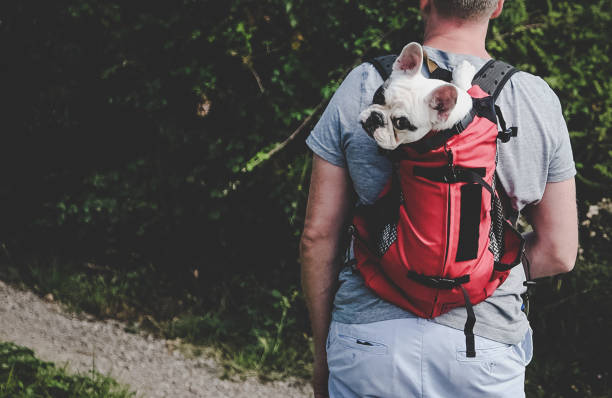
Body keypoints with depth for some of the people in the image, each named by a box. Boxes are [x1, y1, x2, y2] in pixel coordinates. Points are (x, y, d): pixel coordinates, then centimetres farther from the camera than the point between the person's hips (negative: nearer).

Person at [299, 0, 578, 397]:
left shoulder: (362, 87, -4)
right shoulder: (541, 103, -2)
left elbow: (318, 235, -1)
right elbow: (558, 253, 1)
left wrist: (323, 352, 10)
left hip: (369, 337, 0)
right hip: (485, 355, 0)